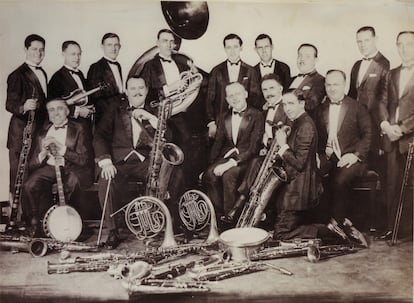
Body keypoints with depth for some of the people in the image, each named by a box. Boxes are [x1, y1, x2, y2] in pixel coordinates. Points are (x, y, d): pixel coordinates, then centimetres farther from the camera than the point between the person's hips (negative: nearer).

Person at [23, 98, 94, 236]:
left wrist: (62, 149, -18)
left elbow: (85, 160, -9)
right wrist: (43, 153, -10)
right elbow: (33, 164, 12)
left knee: (72, 180, -37)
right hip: (49, 168, 4)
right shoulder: (43, 131, 14)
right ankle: (39, 225, -3)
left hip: (72, 169, -3)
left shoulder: (79, 129, 1)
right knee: (30, 186, -25)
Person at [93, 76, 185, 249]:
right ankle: (113, 231, -17)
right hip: (119, 161, -1)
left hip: (146, 161, 1)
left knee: (176, 174, -24)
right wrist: (105, 161, -13)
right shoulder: (116, 109, 14)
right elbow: (100, 136, 3)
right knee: (106, 182, -32)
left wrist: (150, 118, -9)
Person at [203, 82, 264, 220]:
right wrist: (211, 164, -2)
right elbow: (218, 142, 15)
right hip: (226, 156, 5)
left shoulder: (256, 115, -2)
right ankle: (219, 215, -14)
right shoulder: (225, 118, 17)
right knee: (209, 175, -24)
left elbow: (254, 147, -10)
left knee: (229, 175, -33)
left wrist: (233, 162, -20)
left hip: (245, 158, -5)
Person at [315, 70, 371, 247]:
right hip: (327, 157, 3)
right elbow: (316, 137, 14)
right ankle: (343, 224, -17)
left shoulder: (358, 108, 8)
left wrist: (355, 155, -14)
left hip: (349, 159, -3)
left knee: (340, 180, -35)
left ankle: (336, 221, -14)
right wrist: (317, 154, -5)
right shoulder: (320, 109, 18)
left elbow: (367, 136, 1)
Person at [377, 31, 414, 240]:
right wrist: (385, 124, -4)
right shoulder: (392, 74, 18)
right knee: (392, 186, 7)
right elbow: (383, 102, 13)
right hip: (393, 139, 5)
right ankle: (391, 228, 14)